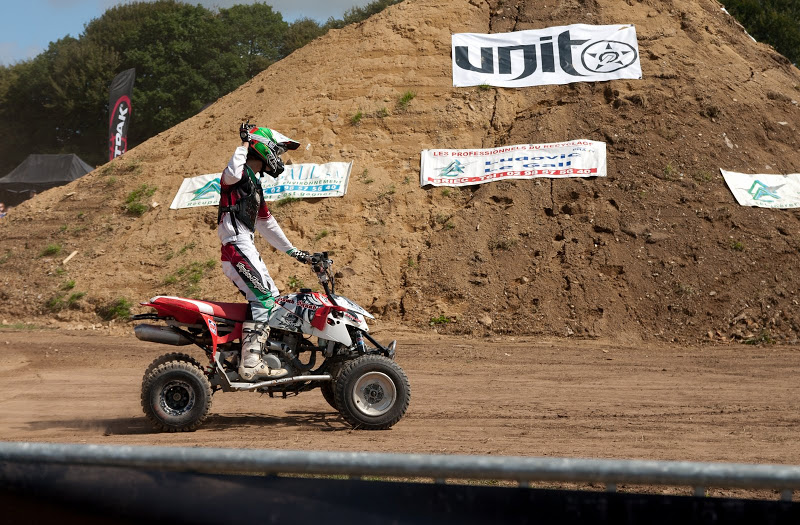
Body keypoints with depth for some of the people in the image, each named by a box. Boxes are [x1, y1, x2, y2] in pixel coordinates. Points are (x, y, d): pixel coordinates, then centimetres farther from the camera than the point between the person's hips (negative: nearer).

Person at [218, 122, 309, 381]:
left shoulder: (255, 184, 25)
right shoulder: (241, 172, -4)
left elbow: (266, 223, 32)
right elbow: (231, 174, -32)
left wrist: (293, 251, 33)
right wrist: (244, 144, -19)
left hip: (246, 248, 10)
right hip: (237, 246, -10)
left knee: (272, 300, 11)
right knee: (263, 298, -21)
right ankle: (251, 362, -28)